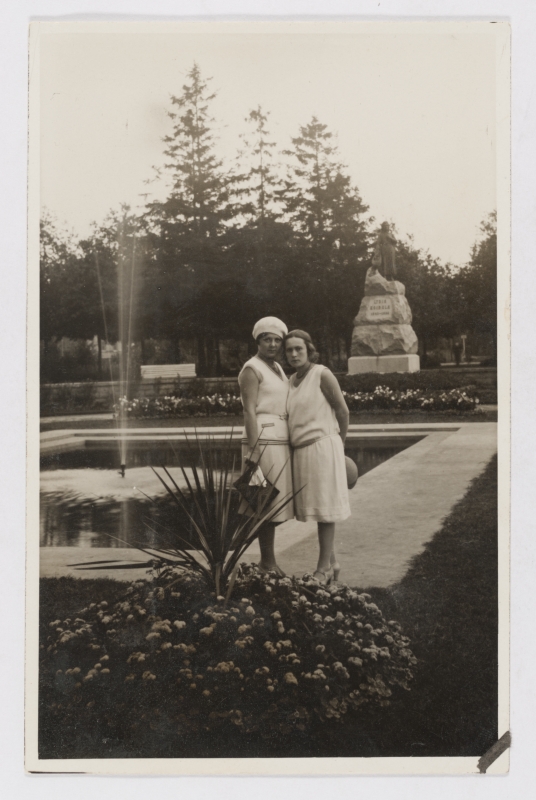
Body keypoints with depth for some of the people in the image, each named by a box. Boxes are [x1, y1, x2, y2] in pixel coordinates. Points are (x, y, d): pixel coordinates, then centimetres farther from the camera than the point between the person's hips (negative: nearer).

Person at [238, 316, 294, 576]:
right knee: (267, 504, -6)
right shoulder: (252, 369, -8)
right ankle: (268, 562, 0)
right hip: (263, 440, -9)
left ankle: (268, 560, 18)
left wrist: (290, 444, 20)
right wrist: (253, 450, -20)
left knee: (274, 505, 11)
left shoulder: (278, 369, 19)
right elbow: (250, 411, -14)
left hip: (281, 441, 9)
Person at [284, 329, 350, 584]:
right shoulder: (292, 381, 12)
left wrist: (337, 443, 8)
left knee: (324, 508, -2)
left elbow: (343, 412, -3)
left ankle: (323, 568, 3)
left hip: (321, 447, -7)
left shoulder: (322, 374, -8)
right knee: (316, 507, 11)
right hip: (301, 451, 7)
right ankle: (332, 562, 22)